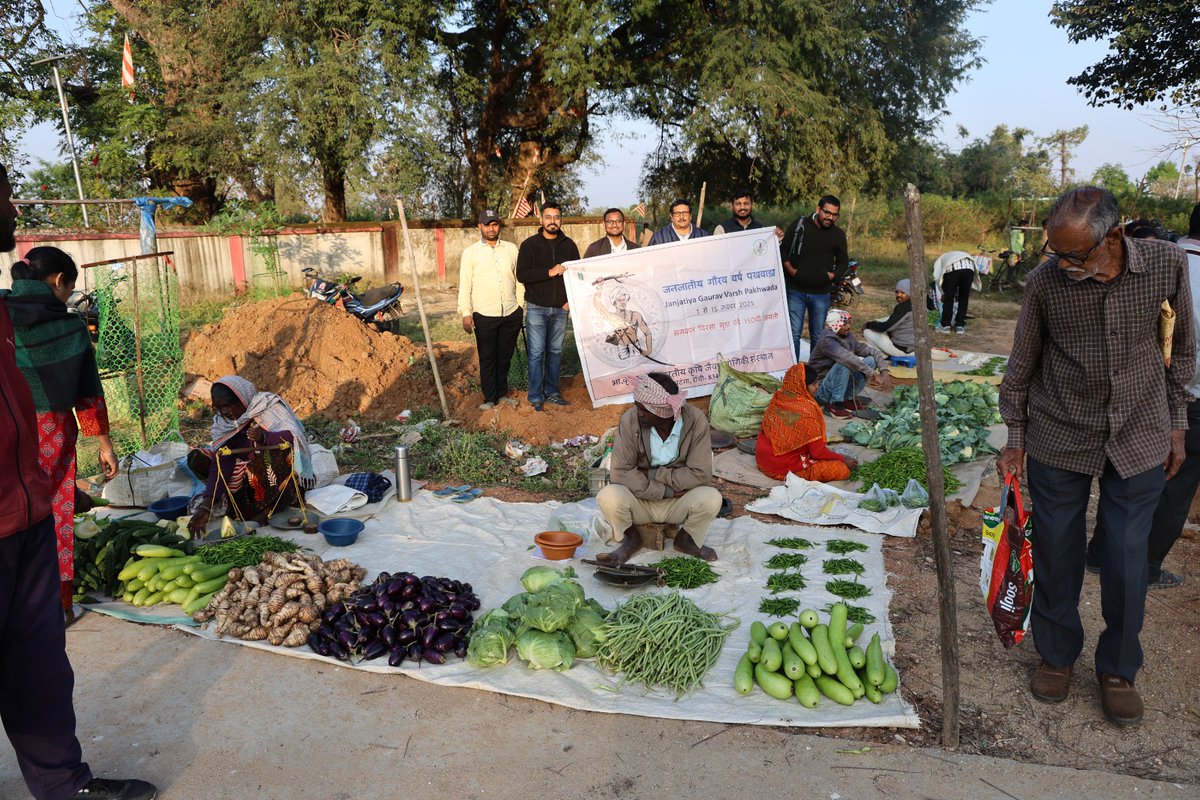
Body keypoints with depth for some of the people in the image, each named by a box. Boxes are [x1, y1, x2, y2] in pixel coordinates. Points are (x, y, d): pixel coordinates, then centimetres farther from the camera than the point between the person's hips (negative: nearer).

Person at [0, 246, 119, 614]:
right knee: (57, 514, 10)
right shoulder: (70, 327, -6)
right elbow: (89, 394, -2)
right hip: (53, 433, -1)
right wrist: (104, 442, 5)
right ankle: (59, 600, 19)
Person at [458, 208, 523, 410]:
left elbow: (519, 279, 14)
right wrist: (466, 313, -8)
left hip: (511, 314, 3)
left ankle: (502, 394, 25)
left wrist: (521, 305, 10)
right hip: (484, 315, -3)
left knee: (505, 357, 12)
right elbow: (464, 285, -1)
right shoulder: (471, 252, 2)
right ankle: (489, 398, 10)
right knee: (487, 358, 2)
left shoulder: (511, 249, 10)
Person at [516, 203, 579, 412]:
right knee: (536, 353, -3)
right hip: (536, 308, -3)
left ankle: (552, 392, 20)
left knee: (555, 352, 10)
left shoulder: (569, 245, 8)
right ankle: (536, 397, 5)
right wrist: (549, 272, -21)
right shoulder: (529, 244, -2)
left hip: (561, 309, 3)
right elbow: (521, 274, -11)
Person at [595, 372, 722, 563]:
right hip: (640, 501, 0)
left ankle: (685, 539, 6)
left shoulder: (695, 420, -18)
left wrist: (653, 474, -21)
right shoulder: (630, 420, -19)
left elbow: (701, 474, -19)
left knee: (711, 499, -28)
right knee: (608, 498, -30)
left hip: (678, 503, 0)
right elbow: (621, 473, -19)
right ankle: (631, 539, 5)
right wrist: (665, 491, -23)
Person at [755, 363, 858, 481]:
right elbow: (818, 452, -16)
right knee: (843, 470, -8)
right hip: (786, 467, -8)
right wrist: (843, 459, -3)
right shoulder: (806, 410, -22)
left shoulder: (777, 398, -2)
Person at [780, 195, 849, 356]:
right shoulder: (799, 226, -1)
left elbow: (843, 261, 16)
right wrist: (790, 270, -8)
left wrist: (833, 275, -3)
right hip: (796, 290, -2)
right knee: (794, 333, -3)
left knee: (818, 335, 9)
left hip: (821, 293, 2)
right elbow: (783, 250, 6)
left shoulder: (838, 235, 6)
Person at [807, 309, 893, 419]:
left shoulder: (848, 338, 2)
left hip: (840, 386, 7)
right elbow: (849, 358, -36)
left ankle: (847, 399, -1)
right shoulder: (827, 341, -21)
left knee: (871, 360, -6)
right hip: (820, 390, -7)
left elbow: (873, 351, -1)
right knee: (844, 364, -33)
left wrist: (884, 371, -18)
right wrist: (873, 374, -39)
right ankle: (834, 405, -18)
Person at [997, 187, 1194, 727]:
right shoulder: (1046, 281, -13)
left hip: (1139, 438, 1)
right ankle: (1057, 655, 31)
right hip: (1060, 438, 0)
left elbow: (1181, 349, 5)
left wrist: (1176, 424, 7)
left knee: (1128, 560, 5)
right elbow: (1022, 363, 0)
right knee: (1056, 555, 8)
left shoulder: (1166, 265, -10)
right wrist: (1016, 437, 4)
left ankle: (1118, 669, 27)